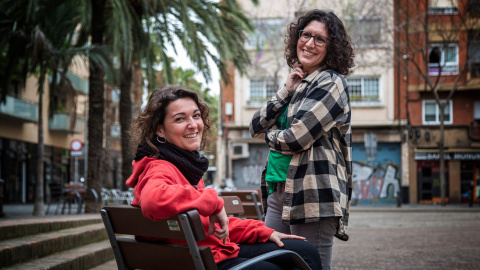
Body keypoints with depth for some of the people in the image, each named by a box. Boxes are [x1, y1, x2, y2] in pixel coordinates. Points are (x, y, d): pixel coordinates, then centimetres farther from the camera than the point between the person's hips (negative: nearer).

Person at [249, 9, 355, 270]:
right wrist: (286, 91, 0)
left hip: (313, 195, -8)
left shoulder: (330, 83, -6)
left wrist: (270, 135, 6)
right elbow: (256, 128, 10)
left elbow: (295, 139, -15)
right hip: (279, 192, 8)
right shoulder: (296, 82, 18)